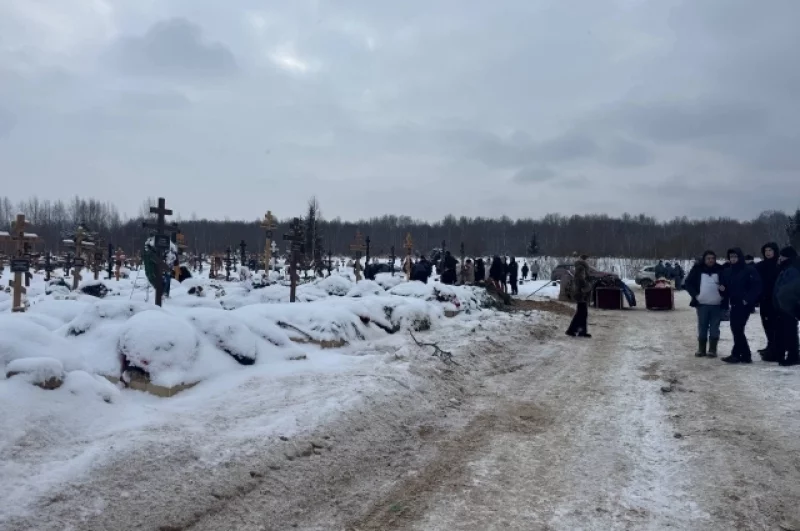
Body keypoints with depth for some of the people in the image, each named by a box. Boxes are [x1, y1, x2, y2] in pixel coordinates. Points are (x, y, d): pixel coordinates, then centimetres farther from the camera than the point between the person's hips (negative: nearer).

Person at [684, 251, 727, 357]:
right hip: (702, 304, 0)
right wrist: (695, 295, -7)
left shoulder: (720, 270, 0)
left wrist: (723, 295, -4)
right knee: (702, 327, 7)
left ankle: (712, 349, 11)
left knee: (714, 328, 4)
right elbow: (688, 283, 3)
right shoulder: (697, 270, -1)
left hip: (717, 305, 0)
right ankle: (701, 349, 16)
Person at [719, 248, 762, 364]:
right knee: (736, 329, 8)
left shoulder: (749, 270, -9)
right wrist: (723, 289, -7)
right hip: (734, 304, 7)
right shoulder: (727, 272, 11)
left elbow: (757, 286, -14)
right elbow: (727, 289, 16)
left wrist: (748, 299, -21)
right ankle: (745, 356, 16)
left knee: (737, 329, -8)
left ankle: (736, 354, 0)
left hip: (745, 304, -7)